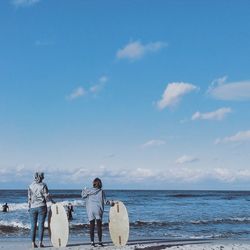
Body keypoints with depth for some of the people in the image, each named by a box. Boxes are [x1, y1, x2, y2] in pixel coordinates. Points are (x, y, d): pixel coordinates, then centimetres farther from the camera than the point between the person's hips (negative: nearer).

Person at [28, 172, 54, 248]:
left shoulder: (31, 186, 3)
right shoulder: (43, 185, -5)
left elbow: (29, 198, 4)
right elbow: (47, 196, -5)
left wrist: (29, 207, 11)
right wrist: (52, 201, 10)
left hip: (33, 207, 2)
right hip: (41, 207, -2)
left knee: (33, 225, 6)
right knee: (41, 225, 0)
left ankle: (33, 243, 5)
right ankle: (40, 243, -1)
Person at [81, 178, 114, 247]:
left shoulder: (88, 191, 1)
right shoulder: (101, 191, -3)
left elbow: (83, 195, 15)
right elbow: (104, 201, -3)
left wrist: (84, 190, 31)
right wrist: (110, 202, 15)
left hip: (90, 210, 1)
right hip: (98, 210, -1)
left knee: (91, 226, 5)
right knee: (99, 226, 4)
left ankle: (92, 242, 3)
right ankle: (100, 242, 3)